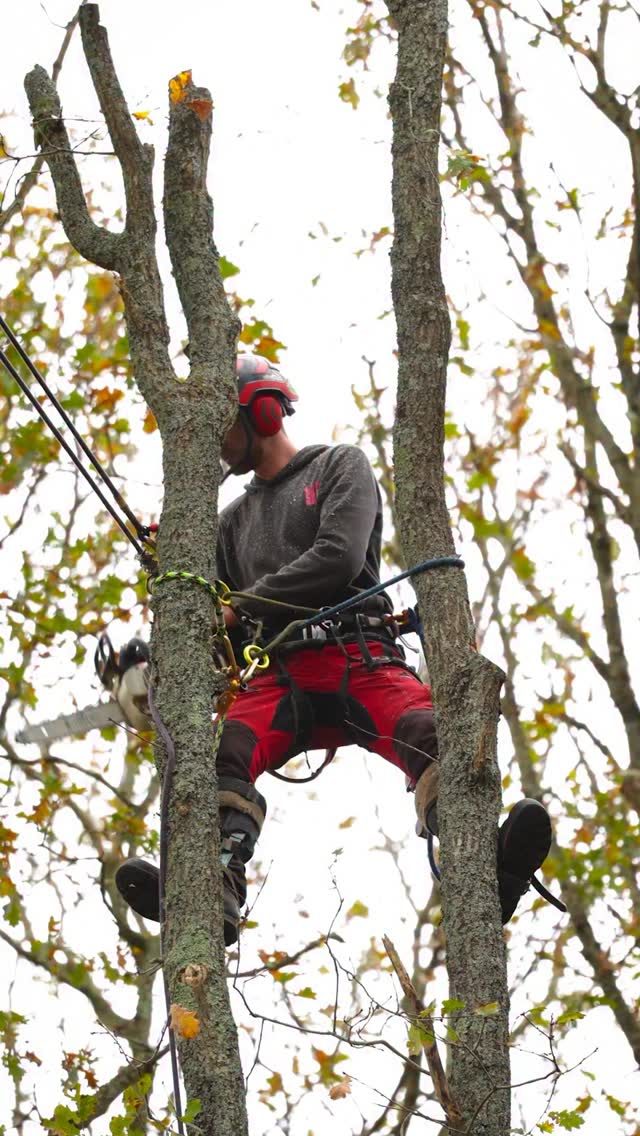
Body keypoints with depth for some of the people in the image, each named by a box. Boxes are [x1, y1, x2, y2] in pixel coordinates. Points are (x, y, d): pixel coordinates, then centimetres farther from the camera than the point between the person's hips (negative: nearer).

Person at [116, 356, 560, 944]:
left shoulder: (340, 467, 15)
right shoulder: (234, 521, 30)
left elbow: (337, 559, -4)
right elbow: (222, 632, 28)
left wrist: (241, 606, -1)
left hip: (362, 662, -4)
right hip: (282, 680, 4)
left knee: (430, 738, -35)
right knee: (220, 752, -30)